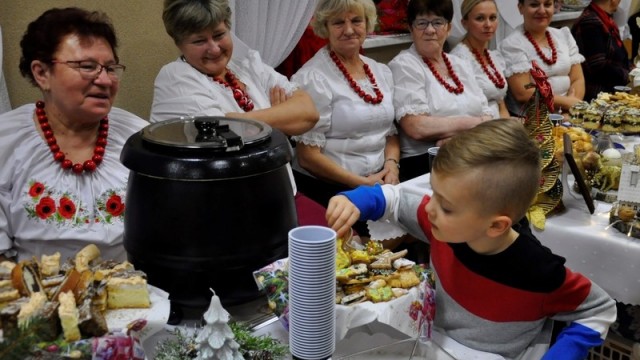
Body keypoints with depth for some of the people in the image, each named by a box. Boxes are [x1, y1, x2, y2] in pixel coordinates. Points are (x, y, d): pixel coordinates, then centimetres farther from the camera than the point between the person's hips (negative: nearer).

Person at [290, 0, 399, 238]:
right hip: (327, 187, -6)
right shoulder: (313, 77, -9)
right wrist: (360, 182, -14)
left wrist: (392, 164, -3)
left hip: (379, 182, 7)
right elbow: (308, 155, -12)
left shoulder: (382, 72, 11)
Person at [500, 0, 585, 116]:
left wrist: (573, 105, -11)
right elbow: (523, 93, -13)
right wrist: (566, 102, -11)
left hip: (566, 115, 5)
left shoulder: (564, 35, 12)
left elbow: (577, 79, 7)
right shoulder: (511, 44, -6)